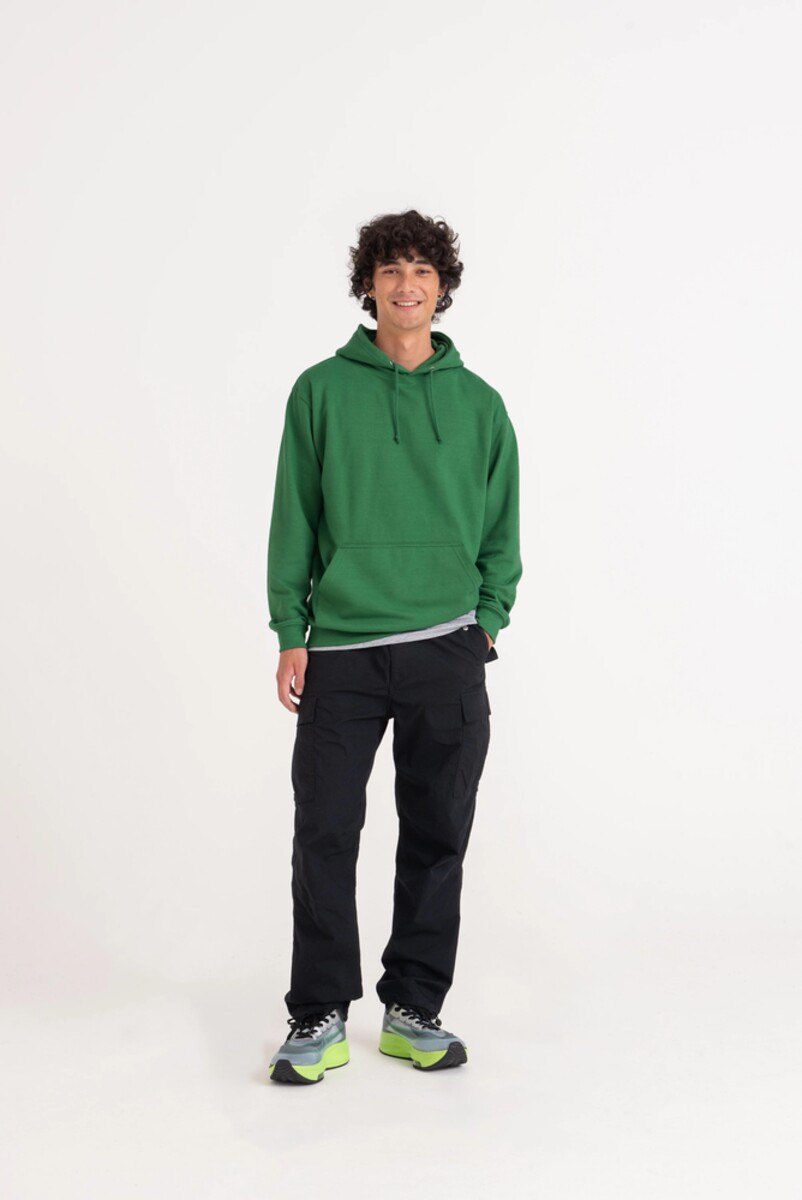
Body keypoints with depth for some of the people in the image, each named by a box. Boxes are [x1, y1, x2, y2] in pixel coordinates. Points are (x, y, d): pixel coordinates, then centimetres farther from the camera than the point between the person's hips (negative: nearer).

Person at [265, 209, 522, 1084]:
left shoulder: (478, 403, 8)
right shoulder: (322, 390, 4)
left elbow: (502, 528, 12)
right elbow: (294, 519, 4)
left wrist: (487, 619, 0)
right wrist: (290, 632, -2)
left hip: (448, 654, 2)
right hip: (339, 652, -1)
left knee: (436, 837, 7)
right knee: (324, 836, 0)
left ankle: (414, 1010, 21)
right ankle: (319, 1018, 13)